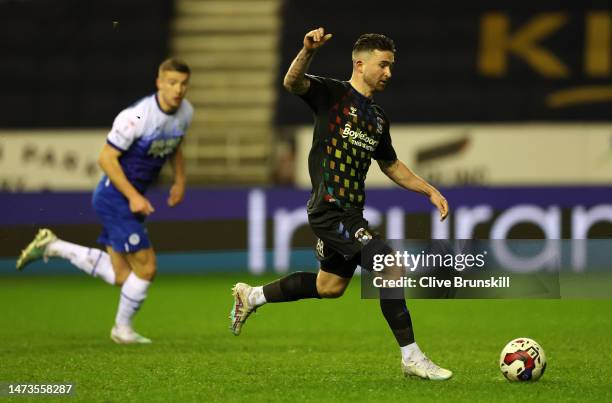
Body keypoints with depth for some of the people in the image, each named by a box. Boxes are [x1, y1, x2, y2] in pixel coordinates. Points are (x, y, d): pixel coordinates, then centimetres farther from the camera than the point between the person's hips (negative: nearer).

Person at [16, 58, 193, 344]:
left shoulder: (185, 112, 1)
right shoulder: (136, 116, -25)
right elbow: (106, 158, -20)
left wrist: (180, 181, 9)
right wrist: (133, 196, -22)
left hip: (132, 198, 9)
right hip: (115, 196, -9)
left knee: (121, 276, 8)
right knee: (146, 268, -8)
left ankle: (52, 247, 20)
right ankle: (123, 329, 16)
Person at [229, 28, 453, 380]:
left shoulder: (378, 118, 16)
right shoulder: (333, 94, -6)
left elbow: (391, 165, 29)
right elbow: (293, 83, -26)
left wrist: (430, 190, 19)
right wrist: (308, 52, -45)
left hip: (351, 214, 9)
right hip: (330, 209, -9)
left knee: (330, 287, 22)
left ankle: (251, 296, 41)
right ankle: (412, 358, -15)